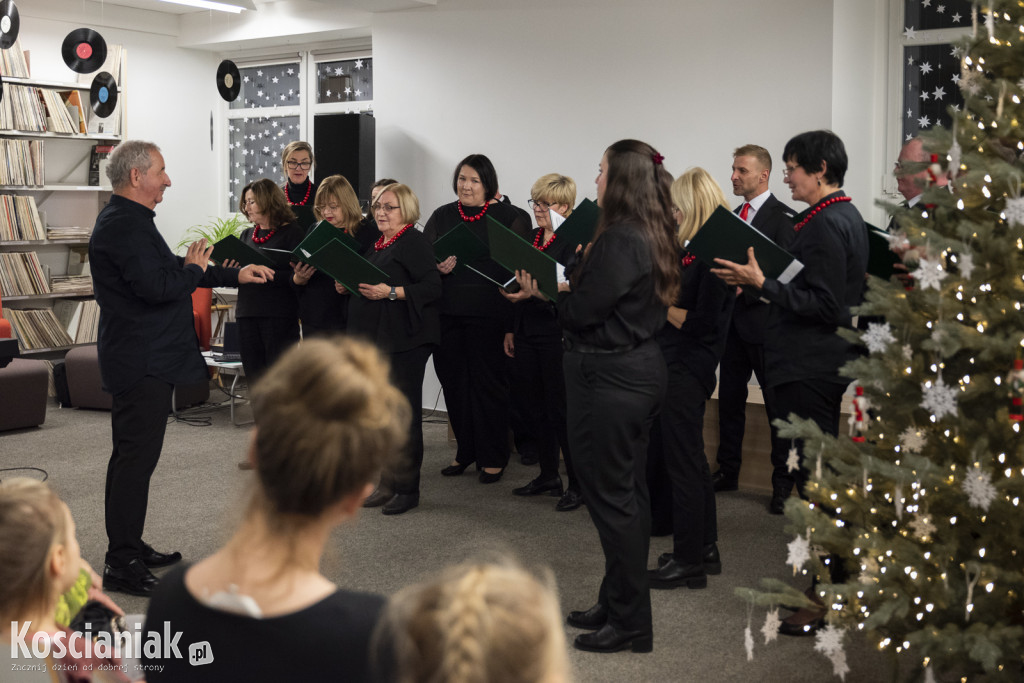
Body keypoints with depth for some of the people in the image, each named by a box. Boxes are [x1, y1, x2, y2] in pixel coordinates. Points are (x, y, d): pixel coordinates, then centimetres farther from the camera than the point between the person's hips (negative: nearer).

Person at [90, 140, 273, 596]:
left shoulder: (129, 221, 17)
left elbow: (171, 272, 24)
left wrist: (236, 275, 21)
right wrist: (194, 269, -8)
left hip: (145, 362, 11)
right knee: (135, 458, -7)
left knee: (133, 456, 16)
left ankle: (130, 548, 26)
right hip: (141, 365, -11)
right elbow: (158, 287, -27)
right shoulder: (123, 225, -18)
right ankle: (120, 565, -2)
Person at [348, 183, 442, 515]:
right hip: (375, 338, 9)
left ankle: (407, 488, 4)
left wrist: (390, 292, -24)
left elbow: (432, 288, -18)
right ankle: (387, 484, 20)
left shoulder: (415, 242, -9)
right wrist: (350, 286, 7)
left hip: (404, 340, -9)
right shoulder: (376, 245, 18)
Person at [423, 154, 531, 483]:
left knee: (488, 382, 1)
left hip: (488, 316, -5)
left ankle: (493, 458, 14)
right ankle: (466, 452, 26)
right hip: (448, 314, 5)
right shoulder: (442, 216, 12)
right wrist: (438, 267, -12)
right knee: (454, 381, 11)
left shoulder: (507, 216, -1)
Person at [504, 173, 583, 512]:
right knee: (532, 406, 12)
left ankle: (579, 484, 6)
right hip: (527, 333, 8)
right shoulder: (530, 237, 13)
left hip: (556, 334, -8)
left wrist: (533, 293, -30)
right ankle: (548, 475, 26)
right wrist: (512, 329, 17)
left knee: (560, 409, -4)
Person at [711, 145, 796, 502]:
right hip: (733, 321, 7)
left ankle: (784, 476, 12)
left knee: (776, 404, 2)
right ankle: (727, 471, 22)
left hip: (763, 321, -7)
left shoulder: (782, 217, -9)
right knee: (729, 398, 12)